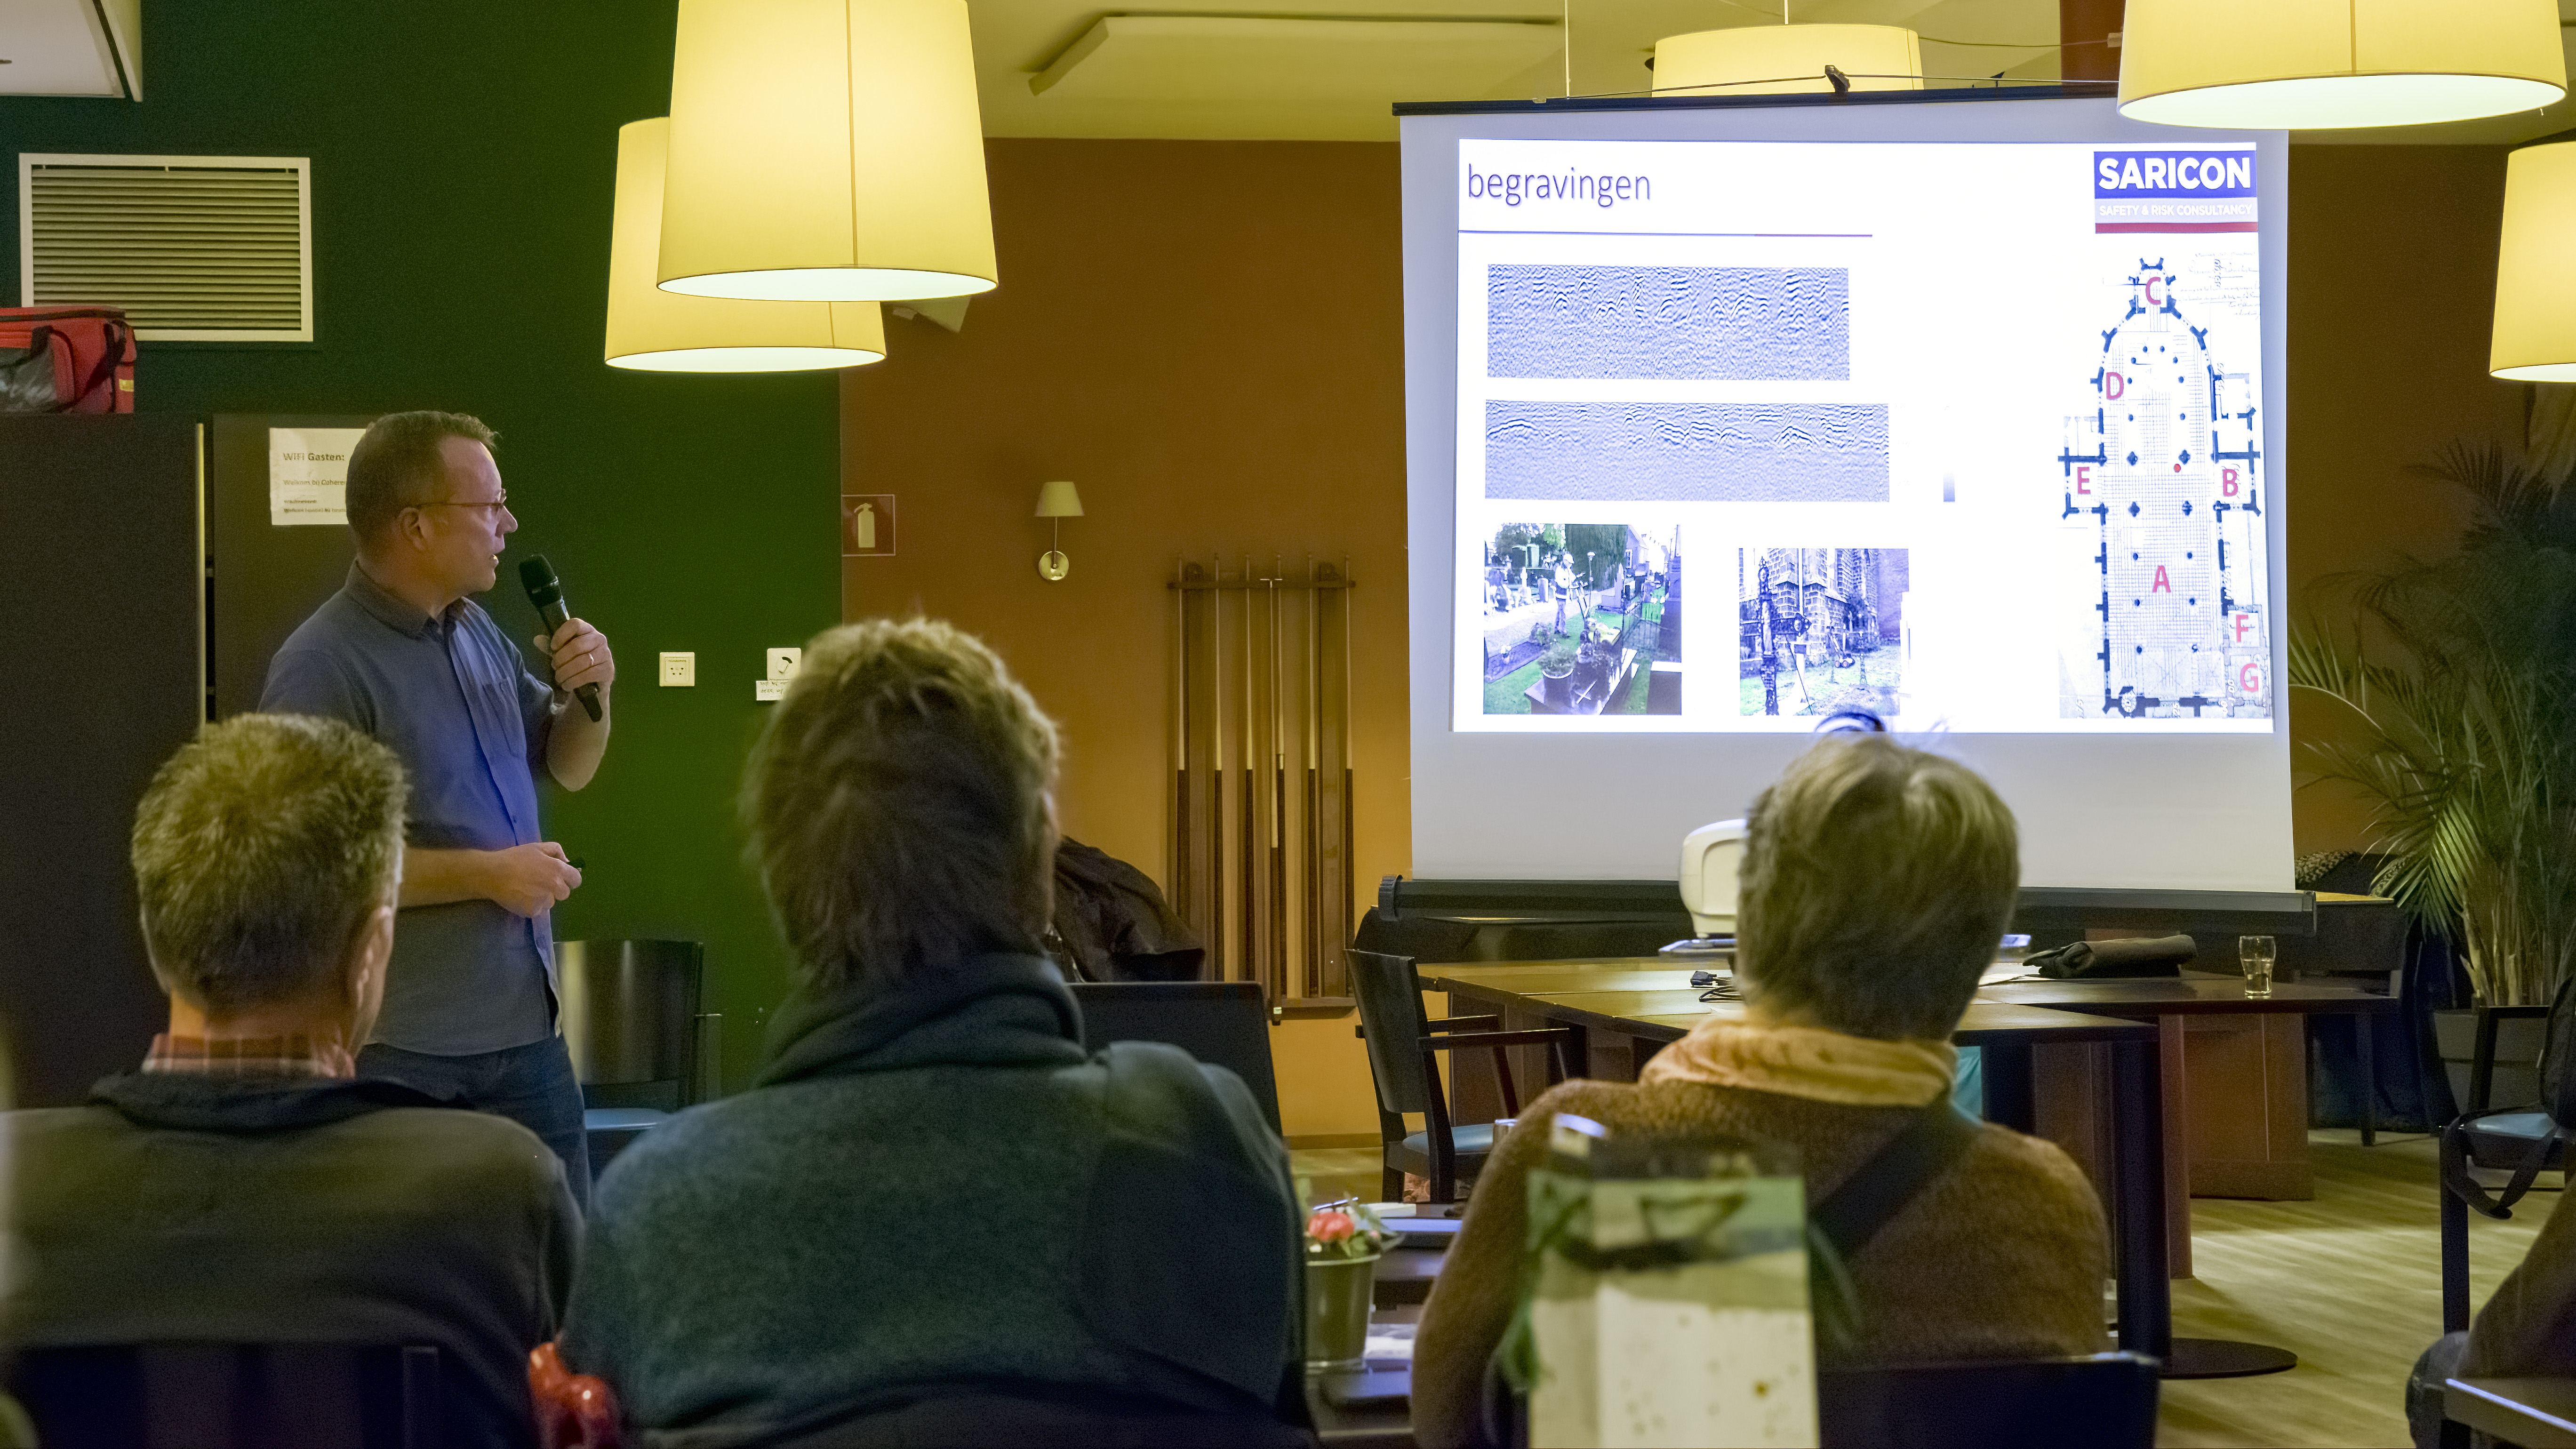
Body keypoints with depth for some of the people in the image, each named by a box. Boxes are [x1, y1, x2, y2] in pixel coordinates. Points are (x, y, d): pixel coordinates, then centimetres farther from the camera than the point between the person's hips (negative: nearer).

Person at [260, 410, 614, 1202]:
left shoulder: (477, 632, 8)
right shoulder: (323, 667, -16)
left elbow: (567, 768, 21)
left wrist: (593, 693, 0)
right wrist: (485, 874, -20)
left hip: (527, 1029, 7)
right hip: (406, 1053, -7)